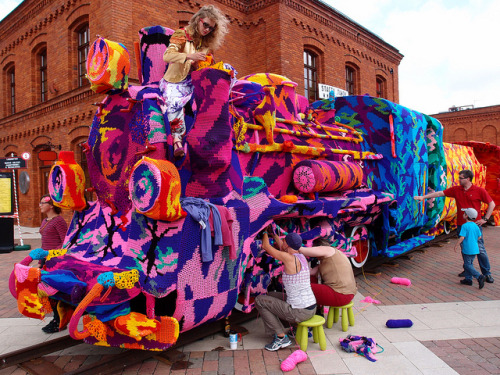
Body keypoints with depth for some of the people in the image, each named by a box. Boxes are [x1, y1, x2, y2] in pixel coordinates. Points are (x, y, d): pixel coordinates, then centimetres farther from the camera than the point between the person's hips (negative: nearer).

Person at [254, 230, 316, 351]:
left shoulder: (289, 258, -19)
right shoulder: (301, 256, 5)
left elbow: (265, 246, -6)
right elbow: (282, 248, 26)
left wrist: (265, 232, 11)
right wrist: (273, 233, 33)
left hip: (300, 312, -9)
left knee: (259, 300, 2)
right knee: (270, 295, 23)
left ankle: (281, 337, 4)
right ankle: (279, 332, 21)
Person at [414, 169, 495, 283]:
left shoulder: (479, 190, -4)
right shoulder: (456, 190, 6)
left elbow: (492, 204, 1)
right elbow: (440, 193, 7)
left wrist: (485, 219, -4)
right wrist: (423, 197, 4)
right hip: (461, 225, 4)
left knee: (480, 249, -2)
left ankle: (487, 273, 9)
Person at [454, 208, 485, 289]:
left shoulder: (465, 226, -16)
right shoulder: (475, 225, 6)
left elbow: (462, 237, -20)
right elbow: (479, 237, 12)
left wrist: (456, 245, -8)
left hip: (467, 249, -8)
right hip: (475, 248, 8)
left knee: (467, 265, 0)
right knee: (470, 264, 16)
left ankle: (479, 277, -13)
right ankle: (468, 279, 21)